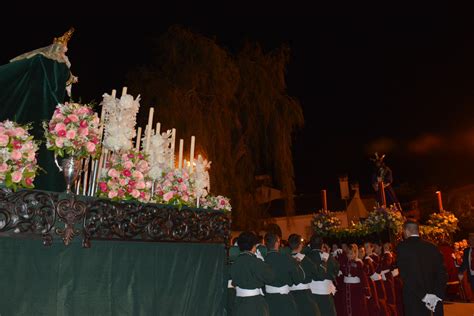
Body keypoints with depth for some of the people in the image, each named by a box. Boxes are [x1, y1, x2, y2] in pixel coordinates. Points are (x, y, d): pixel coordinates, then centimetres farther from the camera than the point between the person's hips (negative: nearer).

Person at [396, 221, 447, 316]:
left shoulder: (402, 247, -8)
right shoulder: (432, 247, 5)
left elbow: (405, 275, -15)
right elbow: (442, 273, 1)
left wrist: (423, 296, -12)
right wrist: (438, 295, -3)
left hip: (413, 301, -4)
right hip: (436, 301, 4)